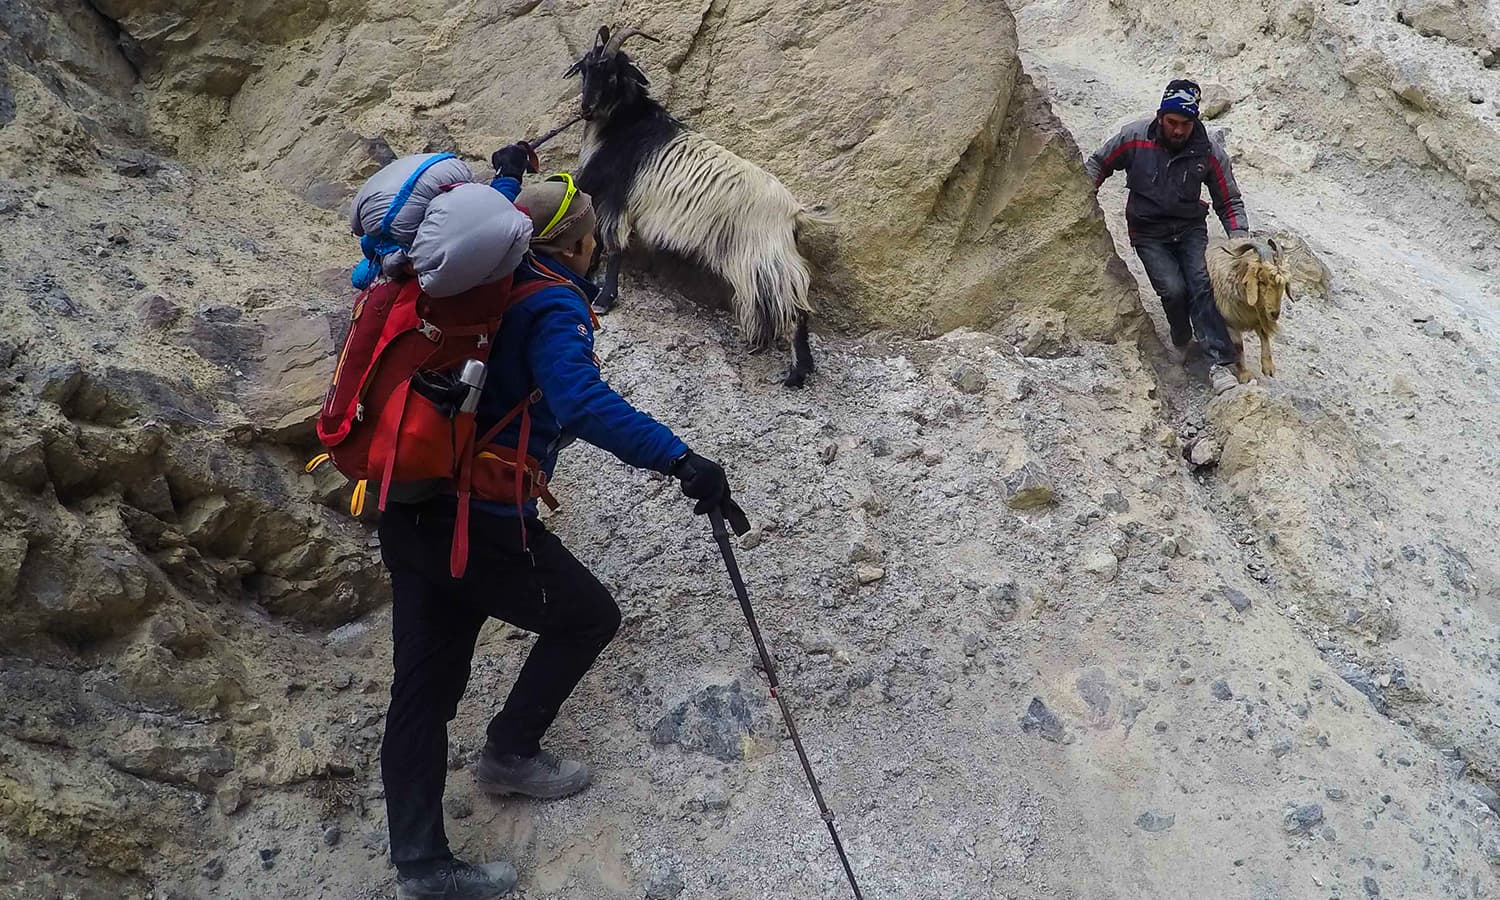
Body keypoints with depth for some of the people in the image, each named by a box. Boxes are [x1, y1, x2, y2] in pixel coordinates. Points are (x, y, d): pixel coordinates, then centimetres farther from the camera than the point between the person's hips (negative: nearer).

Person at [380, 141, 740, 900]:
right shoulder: (554, 307, -14)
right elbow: (584, 403, -34)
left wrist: (507, 177, 53)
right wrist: (680, 460, -40)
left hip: (409, 511, 8)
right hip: (481, 525, -8)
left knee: (423, 687, 13)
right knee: (590, 615, 15)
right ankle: (509, 752, 24)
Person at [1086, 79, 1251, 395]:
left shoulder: (1209, 151, -11)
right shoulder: (1135, 137, -15)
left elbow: (1229, 201, 0)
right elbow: (1098, 164, 3)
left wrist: (1240, 239, -14)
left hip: (1190, 229, 1)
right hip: (1149, 234, -1)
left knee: (1201, 285, -22)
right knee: (1173, 290, -21)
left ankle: (1220, 364, -26)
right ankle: (1182, 342, 9)